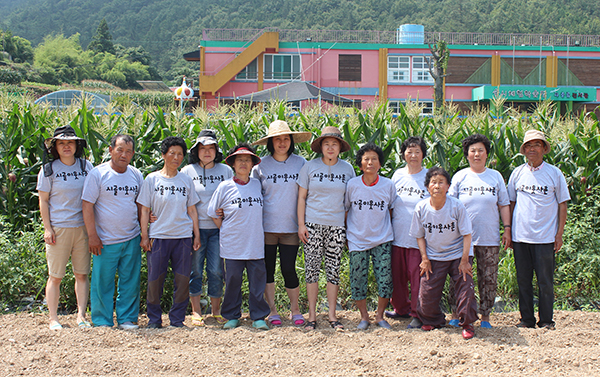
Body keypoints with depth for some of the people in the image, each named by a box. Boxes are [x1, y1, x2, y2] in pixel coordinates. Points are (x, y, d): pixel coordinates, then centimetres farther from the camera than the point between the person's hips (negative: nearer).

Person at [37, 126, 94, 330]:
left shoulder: (86, 166, 6)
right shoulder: (48, 170, 0)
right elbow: (43, 201, 2)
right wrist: (47, 228, -6)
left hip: (82, 227, 2)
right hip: (58, 228, -2)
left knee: (82, 274, 5)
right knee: (55, 276, 2)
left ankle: (81, 316, 11)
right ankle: (53, 319, 11)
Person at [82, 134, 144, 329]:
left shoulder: (136, 175, 8)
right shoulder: (98, 173, -6)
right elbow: (87, 205, -7)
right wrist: (92, 236, -11)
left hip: (132, 240, 4)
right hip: (105, 240, -4)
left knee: (131, 282, 8)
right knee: (103, 283, 3)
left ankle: (127, 318, 20)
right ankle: (102, 321, 16)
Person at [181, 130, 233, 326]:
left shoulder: (226, 171, 8)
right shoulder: (188, 171, 5)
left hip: (218, 228, 1)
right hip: (195, 227, -1)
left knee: (216, 271, 2)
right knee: (195, 270, 3)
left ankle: (216, 310, 16)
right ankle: (196, 311, 14)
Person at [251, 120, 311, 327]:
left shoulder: (301, 163, 2)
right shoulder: (261, 165, 2)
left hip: (291, 227, -1)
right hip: (266, 226, 1)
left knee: (288, 269, -2)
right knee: (268, 269, 6)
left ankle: (295, 309, 18)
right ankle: (272, 310, 20)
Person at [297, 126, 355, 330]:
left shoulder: (347, 169, 6)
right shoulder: (309, 167, 1)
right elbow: (301, 197, 3)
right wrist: (301, 224, -3)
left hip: (337, 226, 1)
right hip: (313, 224, -1)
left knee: (333, 270, 5)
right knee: (312, 269, 1)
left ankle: (332, 315, 14)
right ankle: (312, 315, 9)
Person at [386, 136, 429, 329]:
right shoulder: (398, 175, 10)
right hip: (397, 237, 4)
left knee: (418, 276, -3)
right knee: (397, 275, 10)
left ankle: (418, 314, 10)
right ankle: (401, 308, 29)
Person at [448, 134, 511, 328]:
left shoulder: (495, 176, 9)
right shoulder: (460, 176, 5)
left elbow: (504, 205, 11)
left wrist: (507, 229, 4)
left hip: (490, 238, 1)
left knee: (488, 279, 4)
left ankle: (485, 317, 14)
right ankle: (456, 315, 12)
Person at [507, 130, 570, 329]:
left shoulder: (554, 173, 1)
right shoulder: (517, 173, 7)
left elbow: (562, 204, 4)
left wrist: (560, 234, -2)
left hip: (545, 237, -2)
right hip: (520, 236, 2)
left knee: (545, 281, 1)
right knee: (523, 280, 7)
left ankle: (546, 320, 13)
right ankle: (527, 319, 18)